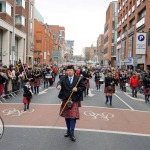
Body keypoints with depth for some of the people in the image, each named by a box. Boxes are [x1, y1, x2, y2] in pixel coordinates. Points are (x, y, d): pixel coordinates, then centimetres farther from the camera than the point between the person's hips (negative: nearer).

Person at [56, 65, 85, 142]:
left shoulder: (78, 78, -2)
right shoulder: (63, 78, 0)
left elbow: (83, 87, 2)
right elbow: (60, 82, -19)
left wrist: (77, 89, -17)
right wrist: (59, 85, -42)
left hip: (74, 100, -2)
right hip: (65, 100, 2)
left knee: (73, 116, -7)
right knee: (66, 116, 13)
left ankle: (72, 133, 2)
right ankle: (68, 130, 30)